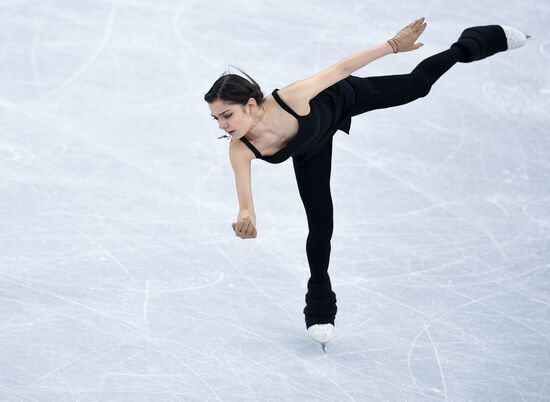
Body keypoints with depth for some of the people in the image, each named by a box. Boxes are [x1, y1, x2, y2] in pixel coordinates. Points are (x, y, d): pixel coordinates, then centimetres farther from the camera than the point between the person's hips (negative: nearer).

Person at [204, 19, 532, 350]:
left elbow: (341, 69, -35)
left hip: (340, 100, -2)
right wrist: (245, 219, -63)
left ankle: (472, 44, 48)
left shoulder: (289, 99, -47)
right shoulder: (240, 151, -38)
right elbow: (245, 202, -38)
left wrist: (395, 45, -28)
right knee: (320, 225, 5)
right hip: (311, 147, 2)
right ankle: (320, 310, 28)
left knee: (416, 84, 19)